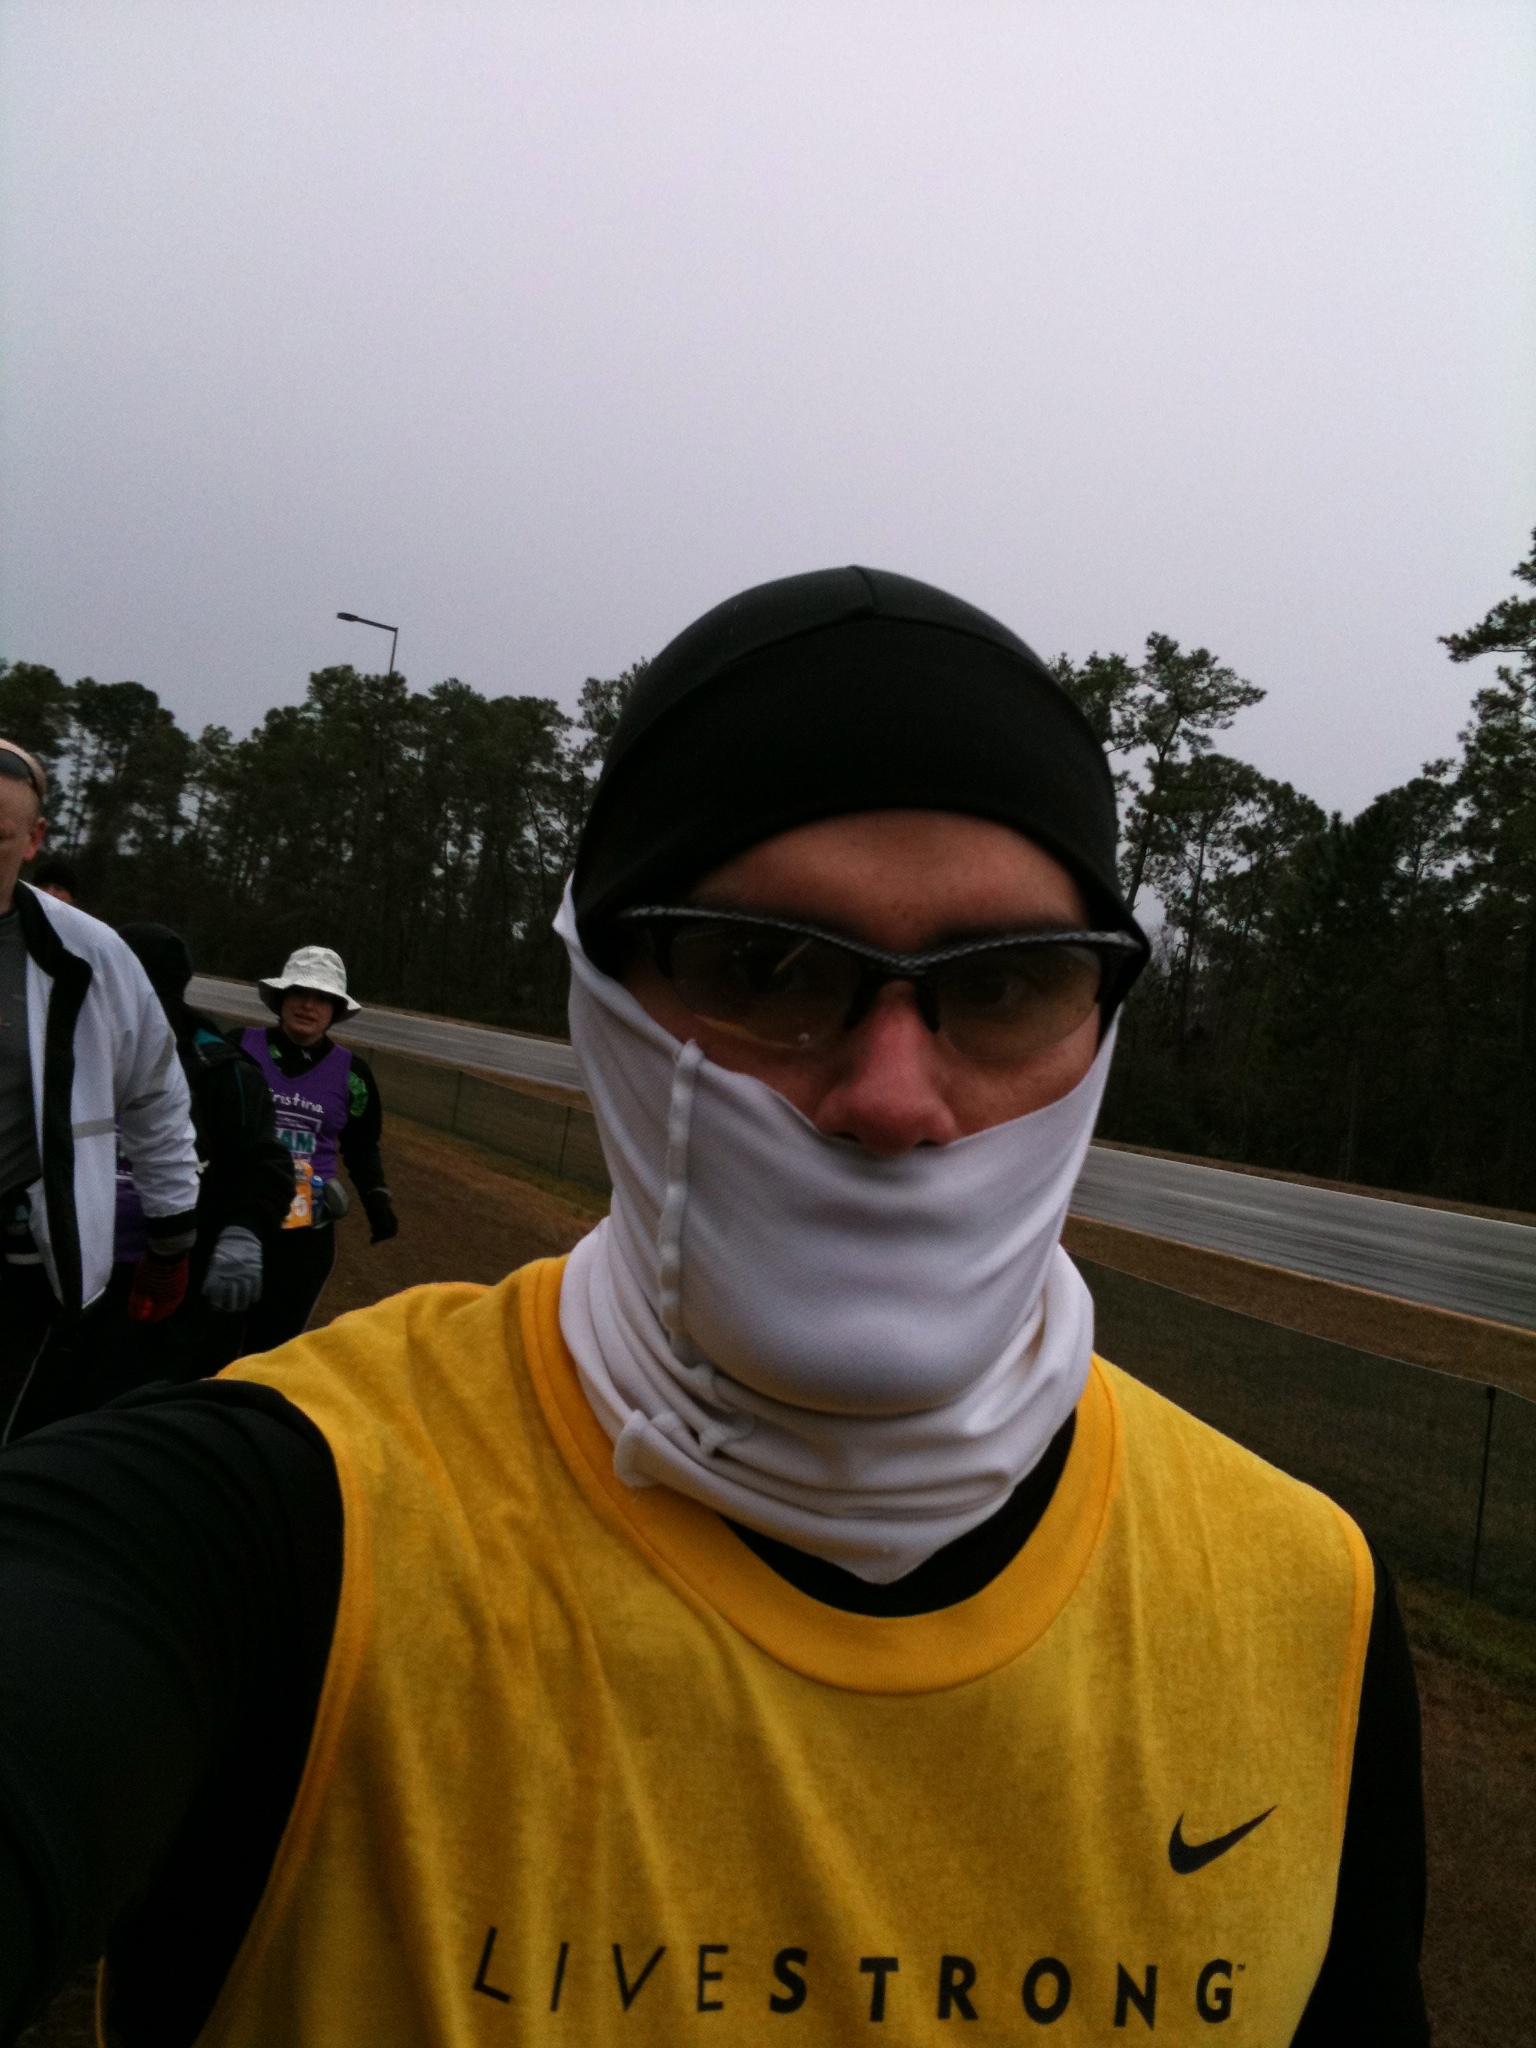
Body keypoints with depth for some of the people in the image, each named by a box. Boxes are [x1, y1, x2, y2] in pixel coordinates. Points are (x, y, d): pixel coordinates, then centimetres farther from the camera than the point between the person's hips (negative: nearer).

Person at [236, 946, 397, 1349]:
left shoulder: (351, 1072, 1)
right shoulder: (240, 1047, -2)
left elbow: (361, 1146, 12)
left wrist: (377, 1199, -3)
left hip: (304, 1229, 0)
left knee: (271, 1343, 5)